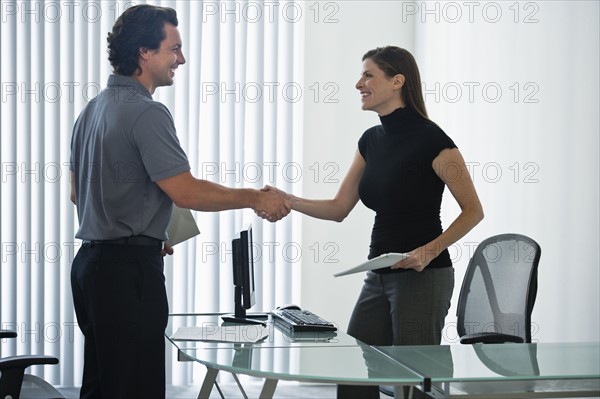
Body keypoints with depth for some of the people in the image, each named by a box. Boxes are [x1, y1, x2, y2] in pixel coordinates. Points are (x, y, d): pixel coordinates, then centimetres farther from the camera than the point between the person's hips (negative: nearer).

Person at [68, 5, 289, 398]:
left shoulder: (93, 110, 14)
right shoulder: (146, 113, -16)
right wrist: (255, 198, -9)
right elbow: (186, 192, -20)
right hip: (129, 267, -10)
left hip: (91, 261, 10)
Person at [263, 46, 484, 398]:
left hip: (423, 278, -8)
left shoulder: (431, 139, -14)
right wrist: (286, 200, -2)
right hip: (380, 276, 8)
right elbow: (339, 208, 12)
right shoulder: (371, 140, 9)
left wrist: (429, 250, -21)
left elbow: (473, 210, -10)